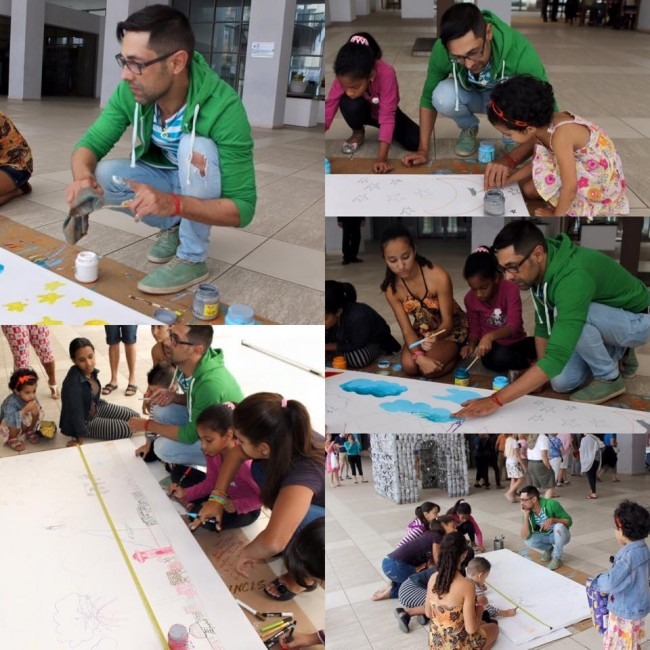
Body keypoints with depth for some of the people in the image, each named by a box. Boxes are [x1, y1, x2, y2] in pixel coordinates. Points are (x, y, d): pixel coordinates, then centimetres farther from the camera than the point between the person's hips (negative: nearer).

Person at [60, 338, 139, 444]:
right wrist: (80, 440, -22)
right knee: (127, 429, -10)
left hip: (95, 409, 8)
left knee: (133, 416, 12)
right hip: (85, 421, -8)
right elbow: (76, 413, -29)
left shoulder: (90, 371, -11)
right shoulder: (73, 383, -36)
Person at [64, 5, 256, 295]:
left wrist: (173, 203, -50)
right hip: (165, 179, 5)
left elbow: (243, 207, -35)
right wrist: (83, 176, -36)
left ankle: (192, 260, -19)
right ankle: (173, 226, 4)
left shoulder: (223, 107, -35)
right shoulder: (131, 92, -20)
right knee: (102, 175, -20)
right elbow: (91, 143, -11)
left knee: (196, 145, -34)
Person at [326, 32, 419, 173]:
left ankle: (386, 134, 12)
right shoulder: (344, 77, -31)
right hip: (364, 111, 0)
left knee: (415, 142, -22)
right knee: (350, 104, -35)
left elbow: (387, 117, -40)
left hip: (385, 112, 0)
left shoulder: (386, 74, -39)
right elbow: (329, 109, -30)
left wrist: (381, 158, -45)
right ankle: (358, 133, -1)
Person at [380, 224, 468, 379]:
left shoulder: (439, 277, -33)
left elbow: (447, 322, -25)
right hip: (422, 330, 4)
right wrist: (420, 357, -37)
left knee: (431, 370, -25)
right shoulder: (392, 289, -19)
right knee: (410, 366, -21)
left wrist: (435, 337, -49)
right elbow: (407, 330, -18)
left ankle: (454, 353, 8)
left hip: (451, 328, -4)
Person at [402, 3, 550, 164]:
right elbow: (428, 97, -15)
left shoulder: (519, 52, -40)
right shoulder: (442, 50, -32)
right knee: (442, 96, -30)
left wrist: (509, 160, -48)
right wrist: (423, 150, -19)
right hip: (473, 95, 2)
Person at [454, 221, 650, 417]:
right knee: (561, 383, -4)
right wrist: (540, 373, -5)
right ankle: (618, 352, 20)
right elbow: (543, 323, 2)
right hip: (601, 319, 8)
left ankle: (609, 378, -8)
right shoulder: (540, 268, -14)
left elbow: (557, 357, -46)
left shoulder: (574, 277, -41)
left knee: (579, 316, -35)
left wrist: (496, 400, -48)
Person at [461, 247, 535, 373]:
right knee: (497, 358, -36)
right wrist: (471, 345, -18)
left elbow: (514, 325, -25)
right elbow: (474, 329, 6)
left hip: (515, 342, -1)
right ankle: (531, 362, -10)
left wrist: (490, 336, -44)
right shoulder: (470, 299, -5)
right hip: (493, 346, 1)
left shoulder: (510, 289, -15)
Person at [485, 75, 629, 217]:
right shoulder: (544, 124, -9)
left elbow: (570, 188, -31)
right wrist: (508, 179, 1)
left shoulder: (560, 136, -34)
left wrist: (555, 216, -17)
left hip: (600, 188, -8)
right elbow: (538, 162, 9)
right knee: (528, 189, 6)